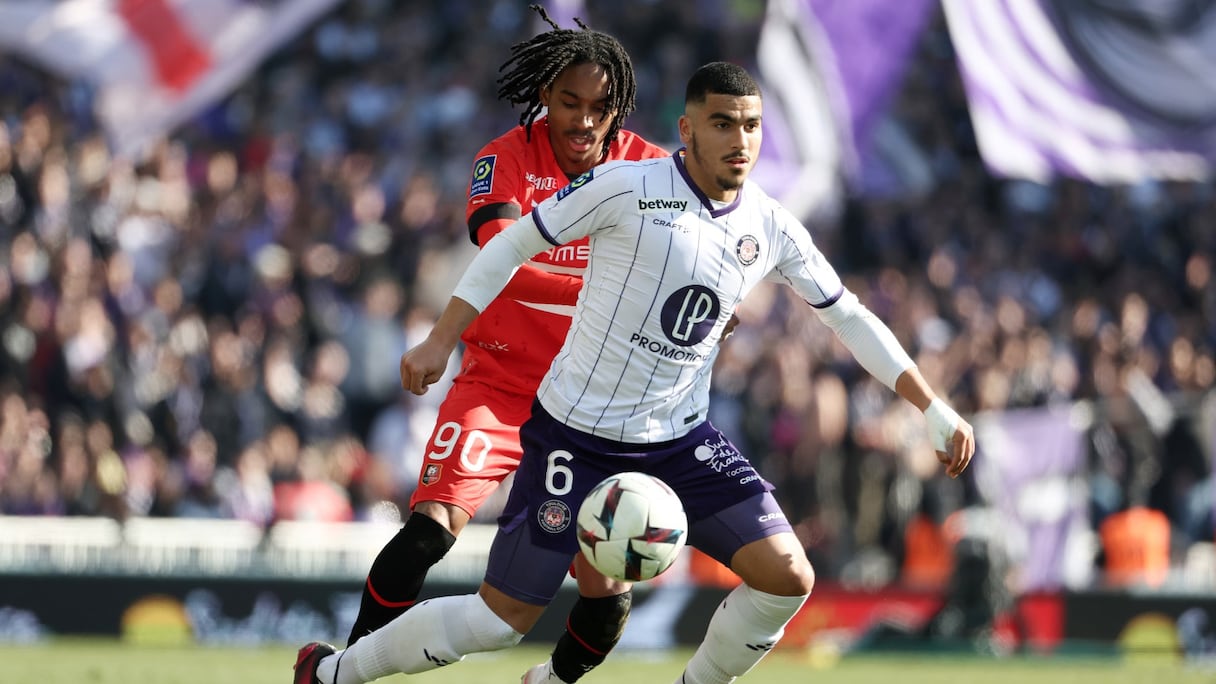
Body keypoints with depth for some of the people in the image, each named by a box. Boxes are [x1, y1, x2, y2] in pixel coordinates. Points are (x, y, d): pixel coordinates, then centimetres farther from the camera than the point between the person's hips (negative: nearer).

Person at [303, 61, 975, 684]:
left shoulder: (773, 230, 1)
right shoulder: (625, 187, -14)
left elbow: (850, 317, 12)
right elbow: (511, 244, -5)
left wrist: (933, 407, 10)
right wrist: (441, 339, -8)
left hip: (681, 439, 5)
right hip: (576, 433, -5)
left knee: (787, 577, -11)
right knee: (501, 619, -5)